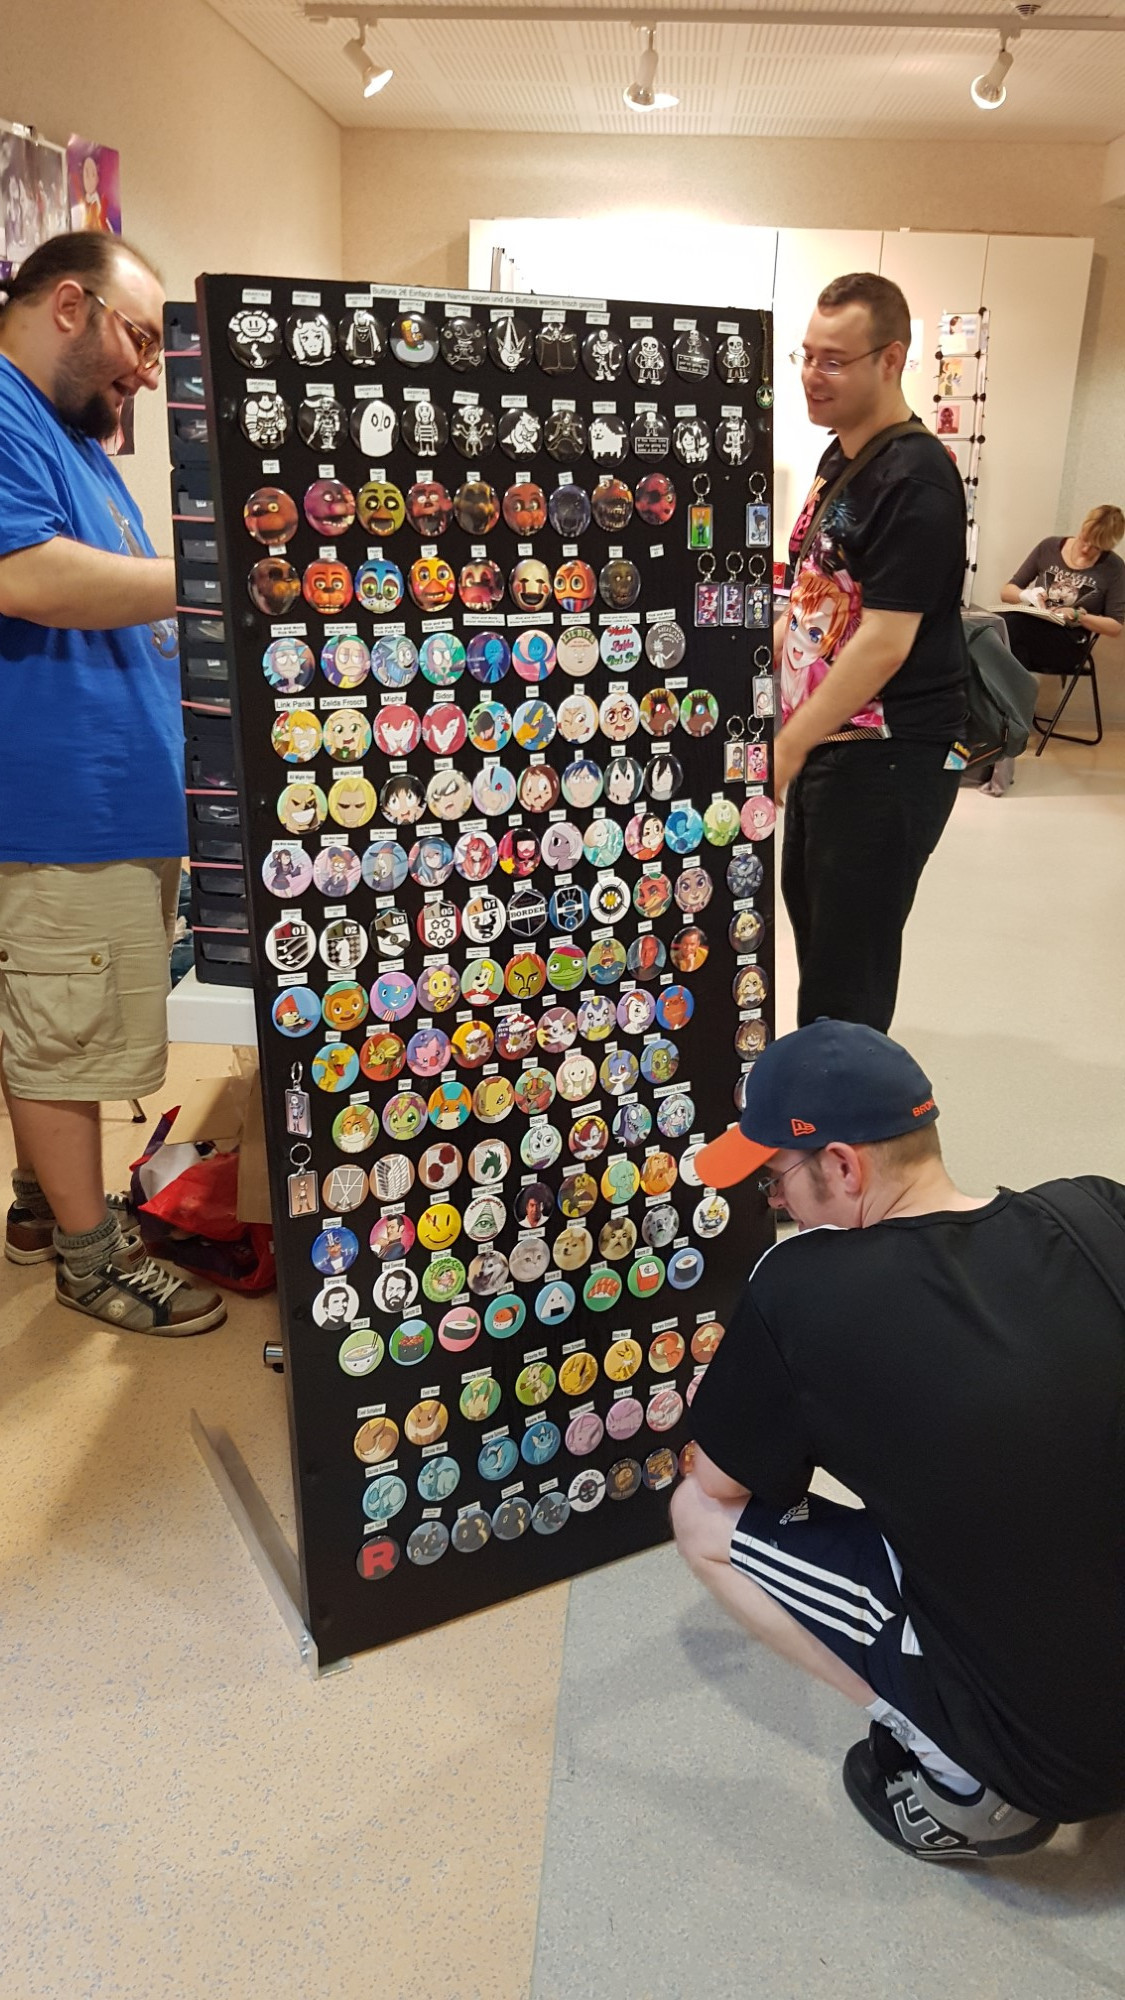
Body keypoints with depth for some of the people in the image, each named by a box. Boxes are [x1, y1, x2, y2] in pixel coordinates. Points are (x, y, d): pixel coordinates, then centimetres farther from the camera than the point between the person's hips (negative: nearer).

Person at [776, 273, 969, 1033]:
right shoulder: (837, 458, 10)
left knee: (849, 964, -1)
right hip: (825, 738, 10)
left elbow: (884, 643, -24)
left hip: (890, 754, -10)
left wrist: (784, 752, -22)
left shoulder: (917, 480, -19)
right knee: (811, 918, 21)